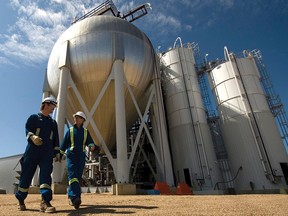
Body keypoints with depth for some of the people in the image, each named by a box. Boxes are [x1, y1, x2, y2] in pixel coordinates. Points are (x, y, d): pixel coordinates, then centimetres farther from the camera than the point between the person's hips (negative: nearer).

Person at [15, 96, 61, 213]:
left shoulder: (53, 122, 20)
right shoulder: (34, 117, 8)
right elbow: (28, 131, -4)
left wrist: (57, 152, 11)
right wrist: (33, 137, -27)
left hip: (47, 153, 3)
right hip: (32, 151, -3)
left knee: (46, 175, -10)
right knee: (26, 175, 5)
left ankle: (45, 202, -14)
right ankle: (20, 199, 26)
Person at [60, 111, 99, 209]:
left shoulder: (86, 132, 12)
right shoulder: (70, 130, 10)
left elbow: (90, 142, 1)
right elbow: (64, 144, 11)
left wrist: (92, 146, -22)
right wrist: (60, 155, 9)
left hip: (81, 156, 2)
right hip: (71, 155, -2)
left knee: (78, 177, 5)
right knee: (73, 175, -16)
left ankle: (71, 197, 19)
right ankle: (75, 198, -26)